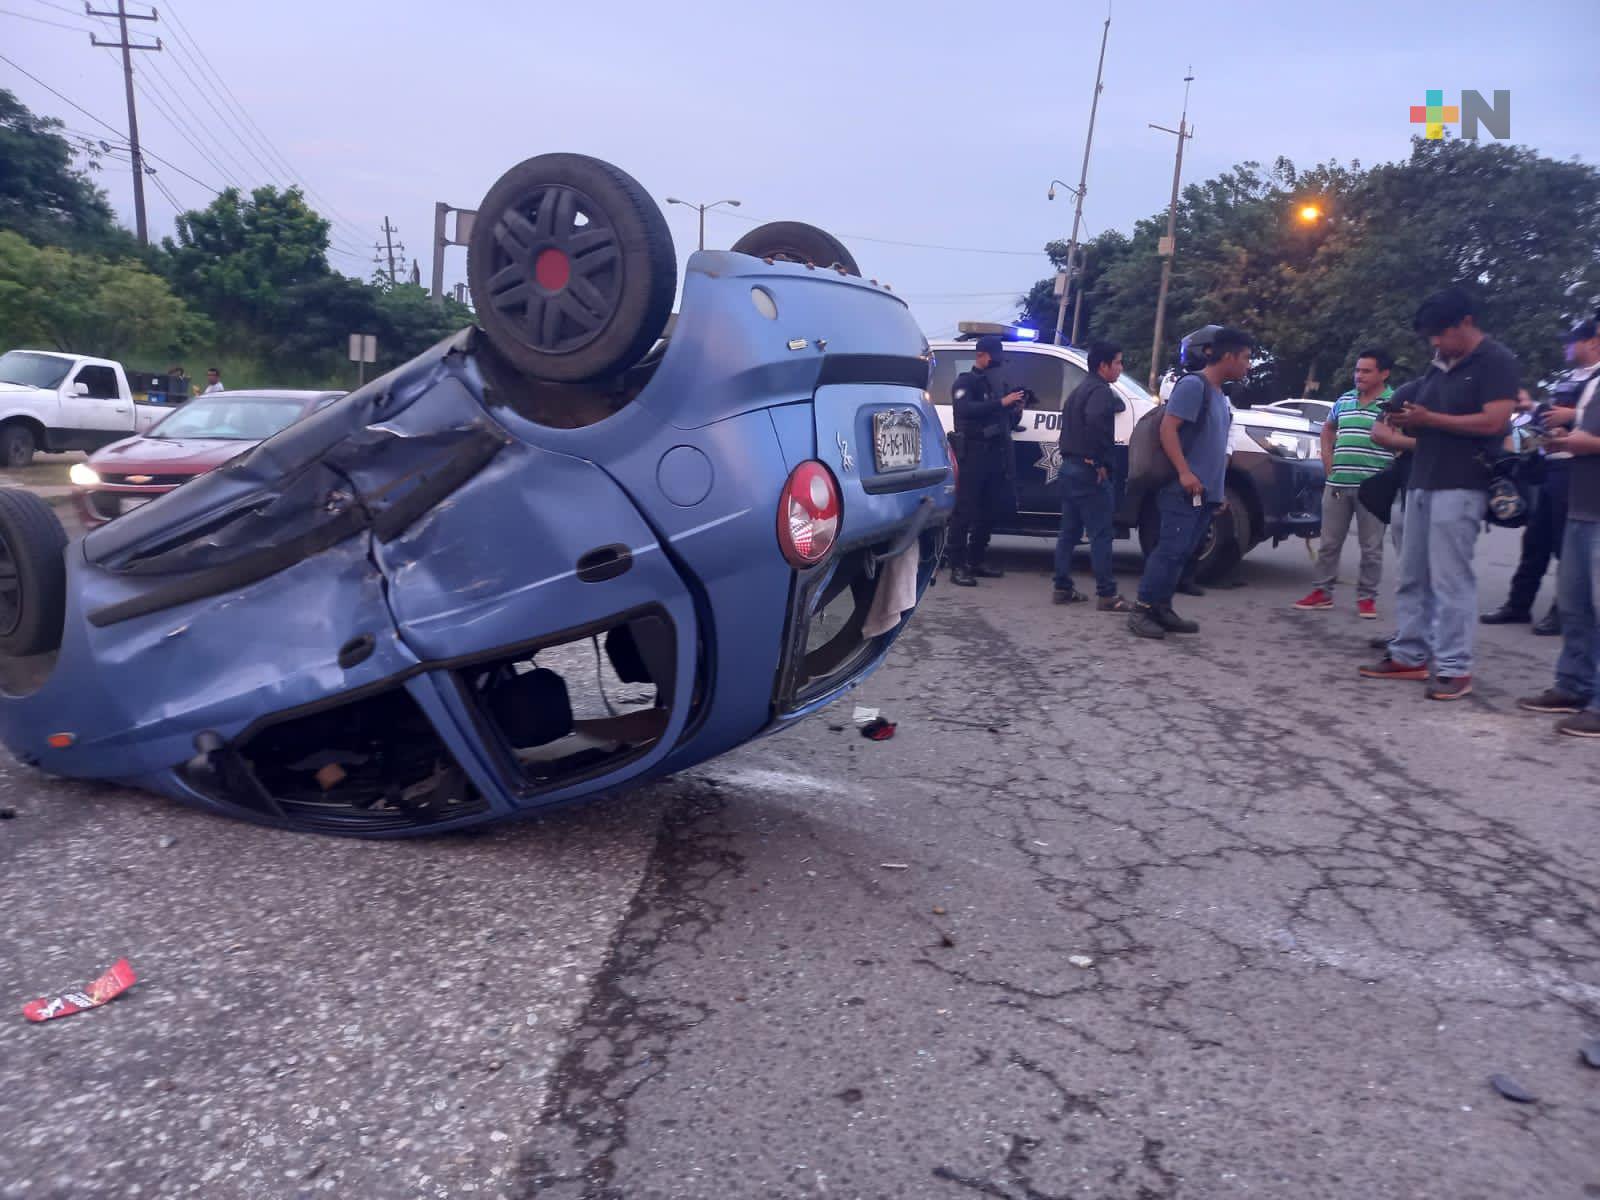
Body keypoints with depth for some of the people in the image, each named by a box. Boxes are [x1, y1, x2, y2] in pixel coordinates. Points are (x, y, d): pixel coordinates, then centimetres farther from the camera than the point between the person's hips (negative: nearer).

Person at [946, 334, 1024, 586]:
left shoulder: (996, 383, 22)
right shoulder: (965, 382, -1)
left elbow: (1007, 421, 27)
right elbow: (965, 409, -22)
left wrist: (1015, 409, 5)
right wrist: (1001, 402, -26)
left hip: (995, 454, 8)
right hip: (973, 454, -8)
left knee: (989, 511, 9)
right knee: (966, 510, -10)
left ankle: (975, 562, 18)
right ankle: (957, 566, -11)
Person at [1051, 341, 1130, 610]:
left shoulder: (1080, 390, 19)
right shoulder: (1101, 391, -12)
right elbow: (1095, 420, -31)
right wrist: (1100, 461, -24)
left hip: (1069, 467, 10)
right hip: (1088, 470, -10)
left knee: (1069, 532, 12)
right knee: (1101, 534, -7)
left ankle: (1062, 588, 15)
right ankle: (1107, 595, -6)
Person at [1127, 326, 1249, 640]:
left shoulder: (1219, 395, 19)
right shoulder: (1193, 384, -9)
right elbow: (1168, 428, -17)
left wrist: (1218, 488, 24)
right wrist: (1184, 472, -25)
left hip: (1205, 492, 9)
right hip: (1185, 490, -9)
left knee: (1180, 552, 9)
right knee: (1170, 550, -11)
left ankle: (1161, 609, 14)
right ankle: (1141, 611, -6)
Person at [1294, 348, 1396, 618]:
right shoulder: (1344, 400, 11)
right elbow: (1328, 429, 27)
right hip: (1337, 484, 5)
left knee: (1371, 548, 3)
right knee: (1329, 543, 9)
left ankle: (1367, 597, 12)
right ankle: (1323, 592, 18)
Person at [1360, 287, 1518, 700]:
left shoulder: (1496, 362, -5)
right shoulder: (1439, 367, 19)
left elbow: (1493, 421, -16)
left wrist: (1429, 419, -12)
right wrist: (1409, 421, 3)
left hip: (1461, 487, -8)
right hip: (1422, 481, 8)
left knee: (1450, 579, -10)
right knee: (1412, 577, 8)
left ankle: (1455, 669, -5)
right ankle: (1409, 656, 13)